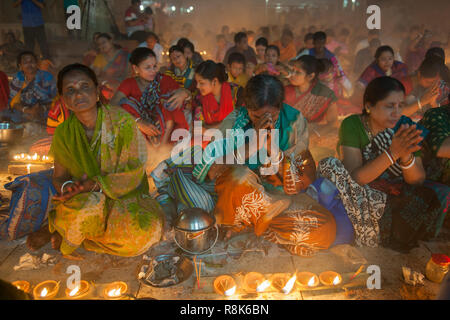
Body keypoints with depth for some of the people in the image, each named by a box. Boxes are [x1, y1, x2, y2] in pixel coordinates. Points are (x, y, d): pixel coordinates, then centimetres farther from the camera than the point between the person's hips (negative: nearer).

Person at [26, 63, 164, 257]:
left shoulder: (122, 121, -12)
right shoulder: (64, 133, -2)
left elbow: (133, 171, -14)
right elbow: (59, 176, 7)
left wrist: (94, 184, -25)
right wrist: (67, 187, -19)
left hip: (125, 196, 0)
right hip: (86, 196, 0)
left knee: (146, 230, -33)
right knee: (89, 206, -39)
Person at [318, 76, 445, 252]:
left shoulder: (405, 128, -2)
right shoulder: (352, 126, -11)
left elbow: (418, 181, -6)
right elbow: (353, 178, -22)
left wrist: (407, 157, -27)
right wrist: (392, 154, -32)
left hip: (397, 197, 2)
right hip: (361, 199, -1)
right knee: (330, 165, -28)